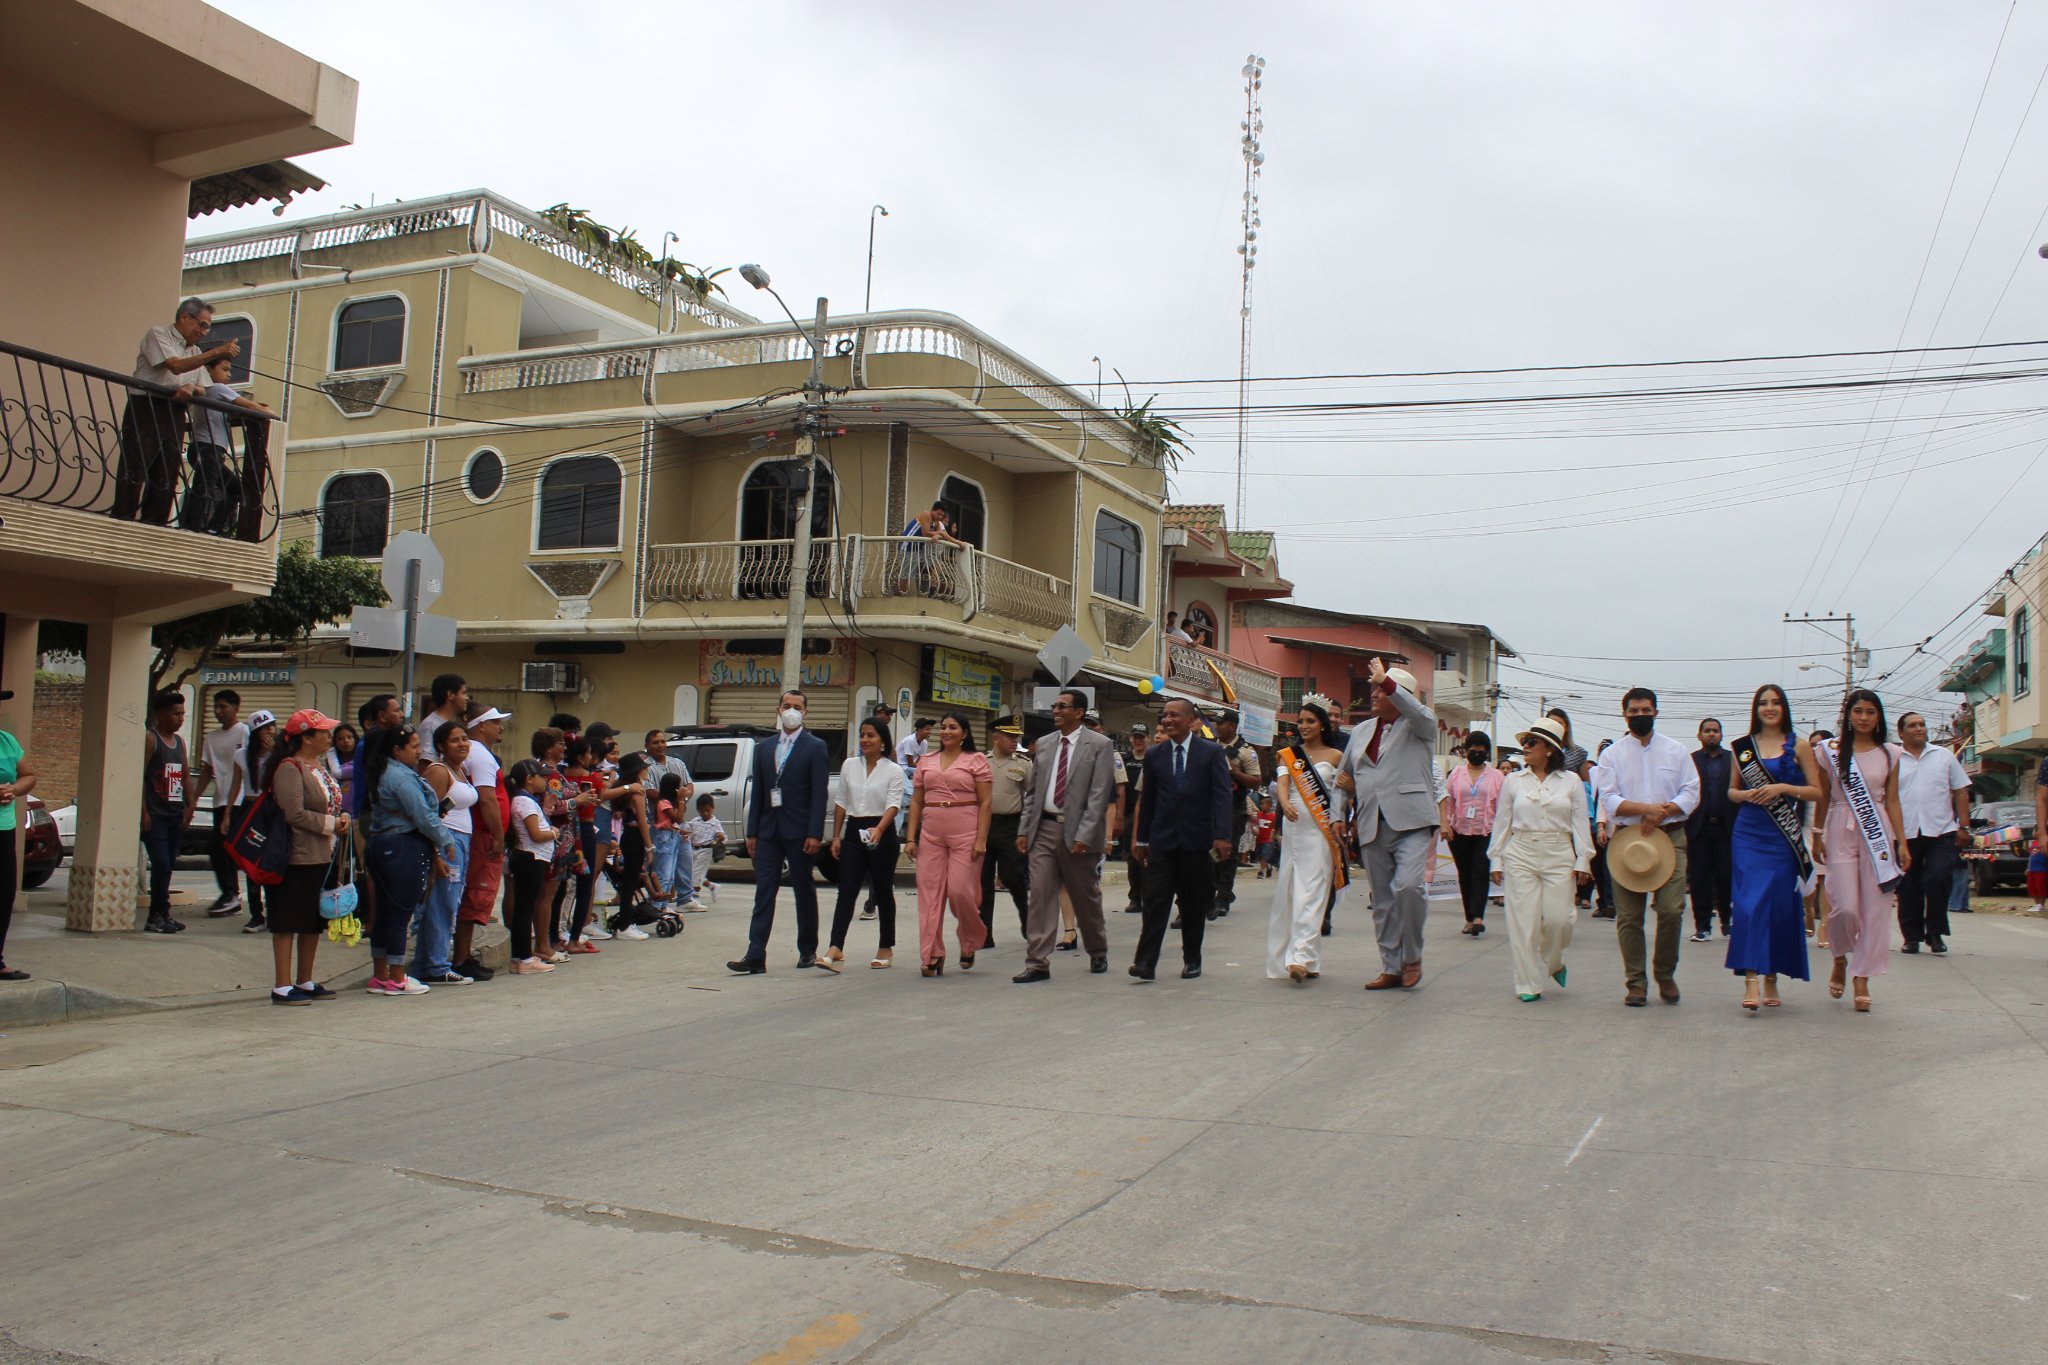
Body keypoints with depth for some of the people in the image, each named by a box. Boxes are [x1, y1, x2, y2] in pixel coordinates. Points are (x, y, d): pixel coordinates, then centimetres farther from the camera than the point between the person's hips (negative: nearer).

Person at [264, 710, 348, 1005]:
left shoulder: (320, 766, 14)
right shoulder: (290, 769, -15)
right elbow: (295, 814, -23)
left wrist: (342, 818, 2)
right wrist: (331, 824, -15)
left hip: (323, 856, 10)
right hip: (298, 858, -10)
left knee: (314, 922, 15)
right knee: (287, 923, -2)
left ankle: (305, 982, 25)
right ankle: (282, 986, 3)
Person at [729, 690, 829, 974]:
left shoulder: (815, 747, -1)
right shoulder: (764, 748, 13)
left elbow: (819, 793, -7)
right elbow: (757, 793, 12)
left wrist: (815, 834, -14)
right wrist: (752, 832, 7)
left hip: (799, 832, -4)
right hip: (768, 831, 4)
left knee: (805, 892, 7)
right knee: (764, 892, -1)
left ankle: (808, 951, 18)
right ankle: (756, 956, -4)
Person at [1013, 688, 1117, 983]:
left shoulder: (1099, 745, -5)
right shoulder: (1043, 744, 11)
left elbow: (1099, 795, -11)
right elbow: (1033, 791, 14)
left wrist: (1084, 836, -18)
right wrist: (1024, 830, 6)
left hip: (1077, 832, -4)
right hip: (1044, 829, 4)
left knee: (1086, 897, 10)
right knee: (1040, 896, -3)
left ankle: (1098, 953, 30)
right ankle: (1038, 963, -1)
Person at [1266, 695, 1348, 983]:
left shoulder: (1335, 756, 5)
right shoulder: (1288, 754, 10)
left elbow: (1340, 792, 5)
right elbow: (1282, 783, -6)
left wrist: (1338, 821, -10)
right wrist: (1285, 804, -26)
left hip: (1321, 831, -3)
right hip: (1293, 827, 3)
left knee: (1311, 893, -10)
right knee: (1288, 891, 5)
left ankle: (1302, 957, -18)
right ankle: (1286, 956, 13)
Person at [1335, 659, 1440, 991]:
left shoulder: (1420, 725, 4)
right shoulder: (1361, 730, 20)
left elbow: (1419, 712, -22)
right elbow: (1343, 776, 31)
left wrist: (1385, 680, -24)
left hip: (1411, 823, -6)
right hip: (1372, 827, 6)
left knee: (1407, 886, -22)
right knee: (1383, 901, 7)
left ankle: (1412, 957, -3)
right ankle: (1391, 967, 15)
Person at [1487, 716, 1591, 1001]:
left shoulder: (1571, 781, 5)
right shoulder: (1513, 781, 7)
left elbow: (1580, 823, 6)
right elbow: (1501, 823, 9)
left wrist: (1582, 860, 0)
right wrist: (1496, 860, 6)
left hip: (1559, 856, -1)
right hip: (1520, 854, 1)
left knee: (1558, 918, -5)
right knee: (1523, 921, -3)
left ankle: (1553, 963, 27)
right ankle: (1529, 985, 5)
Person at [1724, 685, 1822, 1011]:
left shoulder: (1799, 746, 5)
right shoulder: (1742, 747, 9)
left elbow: (1817, 791, 1)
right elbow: (1731, 791, 15)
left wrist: (1783, 788, -13)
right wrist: (1745, 794, -6)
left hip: (1783, 836, 0)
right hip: (1748, 834, 1)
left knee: (1780, 904, 3)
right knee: (1749, 903, -10)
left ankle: (1771, 976, 17)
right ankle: (1751, 981, -15)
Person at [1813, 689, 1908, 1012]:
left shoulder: (1888, 754, 9)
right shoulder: (1830, 751, 4)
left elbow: (1892, 801, 8)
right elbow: (1822, 797, 8)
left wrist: (1902, 842, 3)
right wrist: (1817, 835, 5)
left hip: (1877, 833, 2)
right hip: (1841, 832, -2)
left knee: (1875, 908, -2)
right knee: (1845, 907, -10)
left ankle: (1862, 980, 6)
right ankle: (1840, 959, 20)